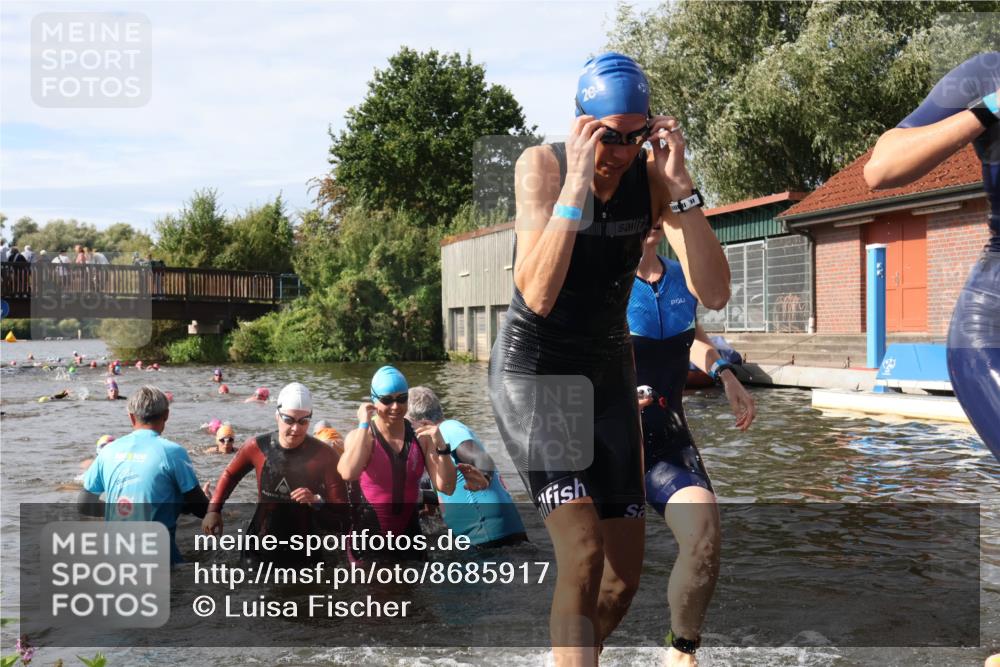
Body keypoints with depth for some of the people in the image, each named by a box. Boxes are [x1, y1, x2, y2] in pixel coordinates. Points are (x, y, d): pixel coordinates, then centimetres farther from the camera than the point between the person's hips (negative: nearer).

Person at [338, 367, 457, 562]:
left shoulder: (421, 436, 0)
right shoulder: (359, 436, -9)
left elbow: (446, 487, -3)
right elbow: (348, 473, -30)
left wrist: (441, 446, -17)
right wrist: (364, 425, -23)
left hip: (409, 535, 3)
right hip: (368, 541, -3)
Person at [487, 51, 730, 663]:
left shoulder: (653, 175, -8)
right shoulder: (543, 165, -16)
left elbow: (714, 294, -18)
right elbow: (538, 296, -29)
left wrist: (680, 186, -26)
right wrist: (577, 183, -33)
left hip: (609, 370, 5)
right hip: (534, 367, -4)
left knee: (624, 574, 8)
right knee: (583, 553, -23)